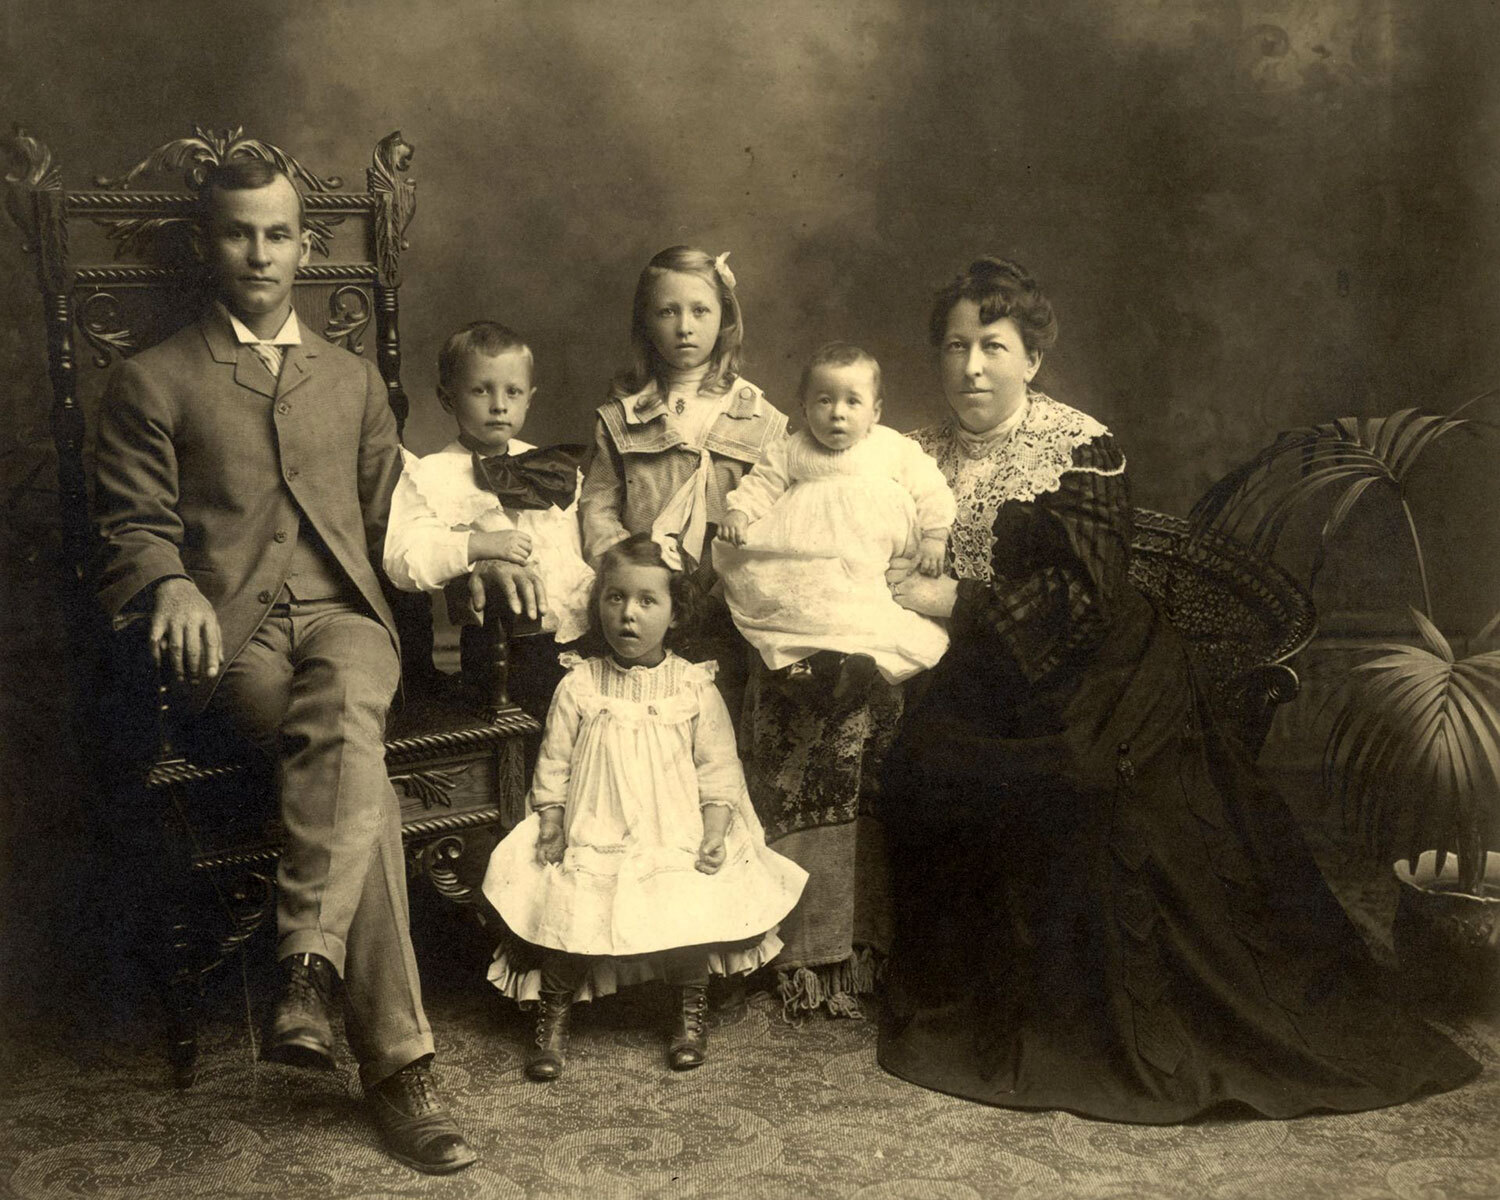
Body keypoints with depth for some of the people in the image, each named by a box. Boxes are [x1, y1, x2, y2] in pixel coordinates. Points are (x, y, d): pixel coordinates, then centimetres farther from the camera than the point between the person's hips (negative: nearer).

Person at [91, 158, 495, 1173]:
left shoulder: (352, 380, 25)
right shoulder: (152, 383, 13)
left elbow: (391, 520, 26)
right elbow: (132, 528, 6)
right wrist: (173, 587, -17)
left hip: (343, 615, 3)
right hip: (233, 633, -2)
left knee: (345, 702, -38)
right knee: (359, 771, -33)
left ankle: (311, 967, -39)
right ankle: (396, 1061, -31)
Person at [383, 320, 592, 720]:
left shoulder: (551, 467, 22)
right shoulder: (429, 476, 4)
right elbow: (402, 563, -9)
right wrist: (477, 545, -19)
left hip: (586, 625, 5)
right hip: (508, 638, -5)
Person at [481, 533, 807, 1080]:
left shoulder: (695, 688, 2)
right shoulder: (578, 686, 3)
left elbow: (718, 768, 3)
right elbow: (553, 765, 7)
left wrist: (715, 835, -6)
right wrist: (551, 827, -2)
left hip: (676, 840, 0)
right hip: (593, 840, 0)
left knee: (693, 911, -18)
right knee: (568, 915, -16)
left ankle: (691, 1013, 8)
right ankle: (553, 1019, 7)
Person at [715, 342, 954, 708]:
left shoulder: (897, 450, 12)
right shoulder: (792, 451, 16)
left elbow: (930, 491, 12)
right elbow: (761, 483, 15)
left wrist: (934, 537, 0)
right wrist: (738, 513, -4)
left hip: (868, 570, -1)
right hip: (797, 567, 1)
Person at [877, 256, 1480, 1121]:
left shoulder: (1080, 449, -6)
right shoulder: (932, 454, 9)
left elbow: (1086, 593, -14)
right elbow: (905, 575, 13)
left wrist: (961, 600, -17)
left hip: (1093, 684, -4)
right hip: (982, 682, 4)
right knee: (919, 759, -17)